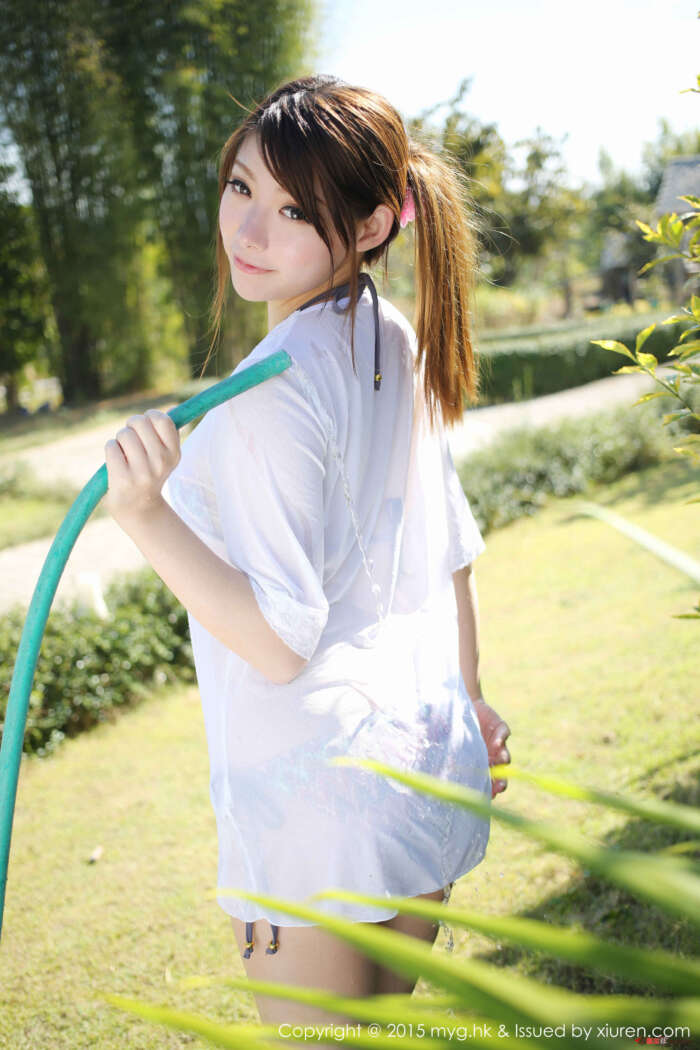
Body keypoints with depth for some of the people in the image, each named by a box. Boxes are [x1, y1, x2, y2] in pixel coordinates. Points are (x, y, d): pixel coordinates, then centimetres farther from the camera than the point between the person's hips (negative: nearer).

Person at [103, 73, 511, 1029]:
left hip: (318, 787, -8)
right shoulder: (401, 348, 3)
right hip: (427, 754, 8)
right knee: (389, 1020, 25)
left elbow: (282, 642, -22)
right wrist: (465, 697, 23)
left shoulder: (272, 394, -22)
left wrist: (148, 518, -30)